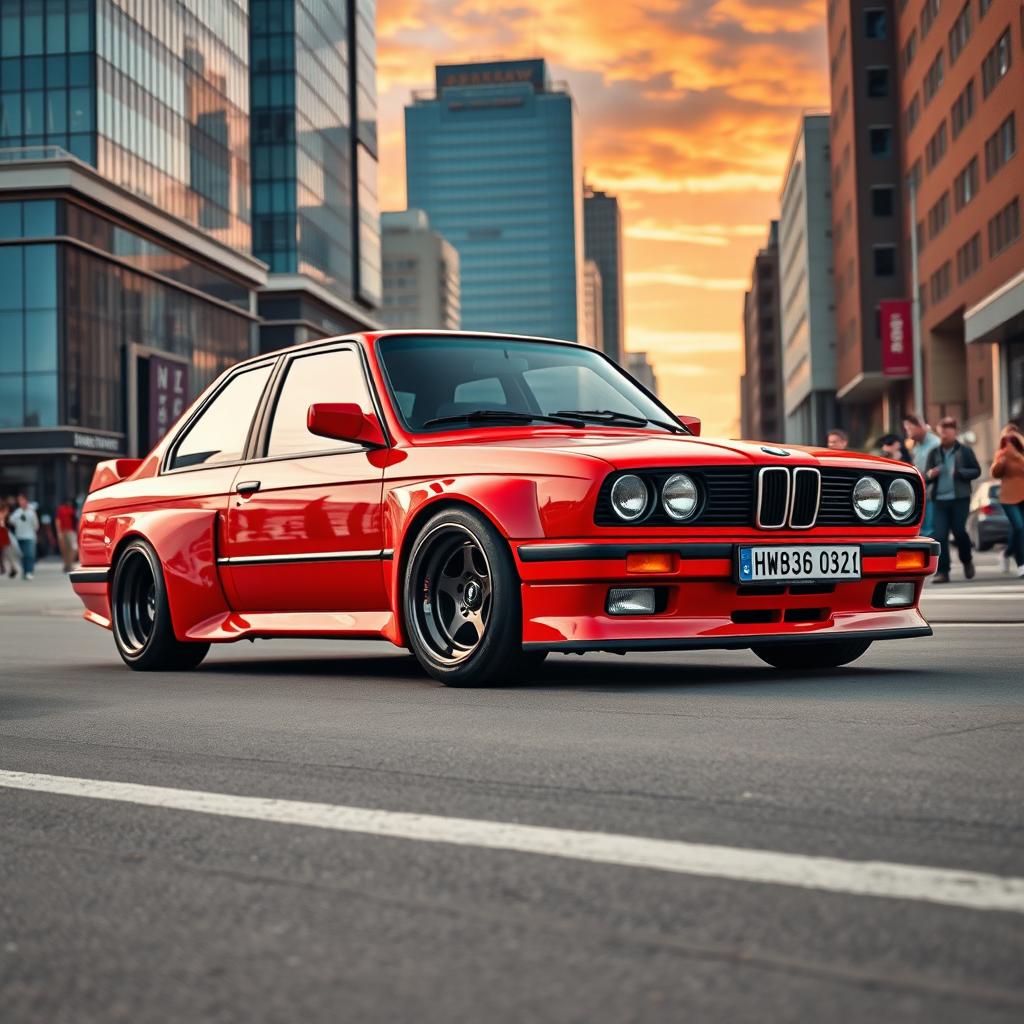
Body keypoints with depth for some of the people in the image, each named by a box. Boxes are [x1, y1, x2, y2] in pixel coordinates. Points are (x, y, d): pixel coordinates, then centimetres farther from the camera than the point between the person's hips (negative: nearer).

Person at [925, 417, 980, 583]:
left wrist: (960, 472, -15)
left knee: (959, 531, -8)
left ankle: (967, 561, 21)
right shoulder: (934, 453, 10)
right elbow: (926, 476, 13)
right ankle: (942, 571, -2)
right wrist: (930, 475, -11)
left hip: (960, 499, -3)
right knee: (939, 535, -5)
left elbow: (976, 471, 2)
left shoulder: (965, 451, 2)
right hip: (940, 499, 3)